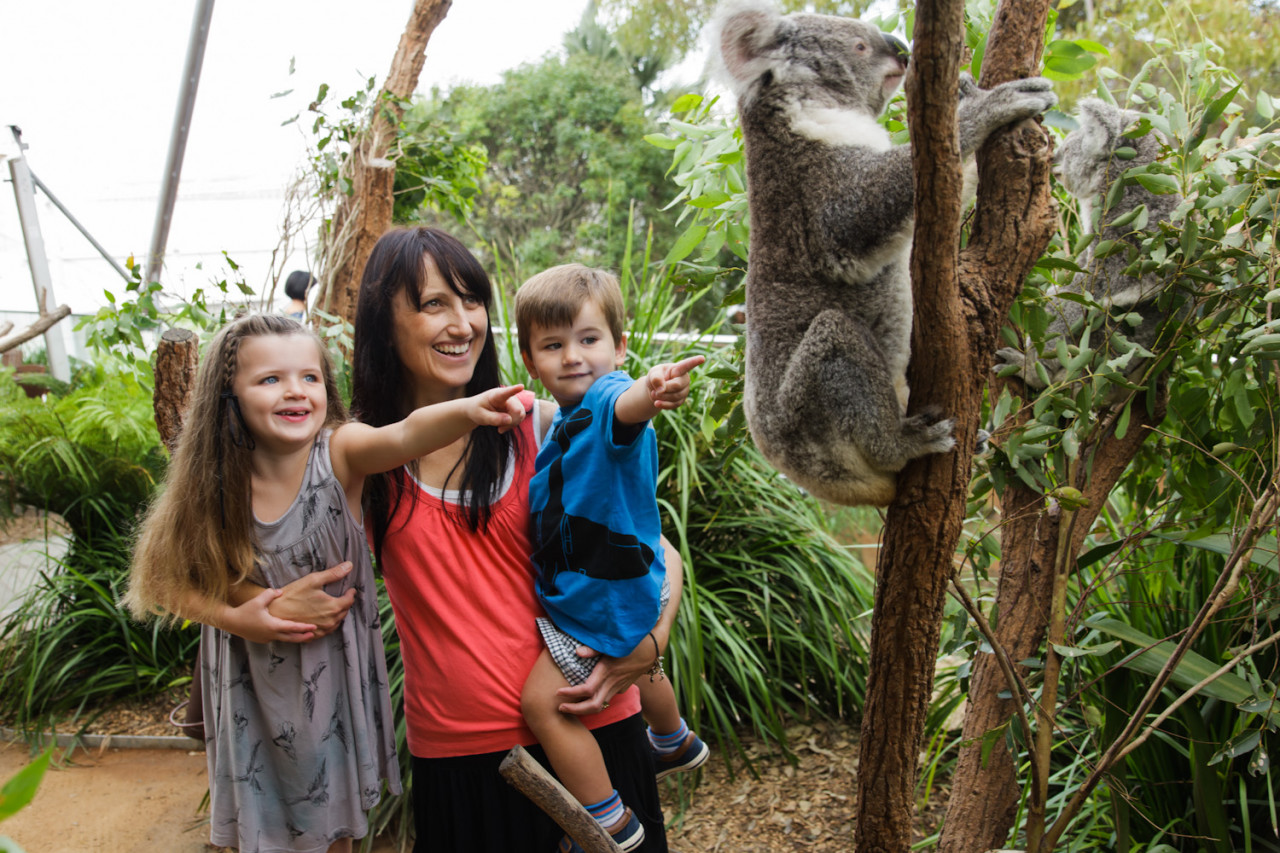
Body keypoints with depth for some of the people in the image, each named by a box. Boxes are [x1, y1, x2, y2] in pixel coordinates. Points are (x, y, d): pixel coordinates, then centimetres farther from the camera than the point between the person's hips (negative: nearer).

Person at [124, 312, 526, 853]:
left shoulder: (339, 452, -20)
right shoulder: (215, 487, -14)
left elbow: (405, 436, -42)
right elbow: (172, 581, -2)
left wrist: (467, 410, -62)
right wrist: (233, 619, -18)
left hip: (335, 672, 0)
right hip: (252, 682, 1)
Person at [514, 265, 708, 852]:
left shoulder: (606, 401, -26)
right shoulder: (564, 418, 4)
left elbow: (624, 408, -55)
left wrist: (647, 392, -75)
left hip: (603, 597, -11)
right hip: (613, 588, 11)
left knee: (542, 700, -10)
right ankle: (675, 743, 61)